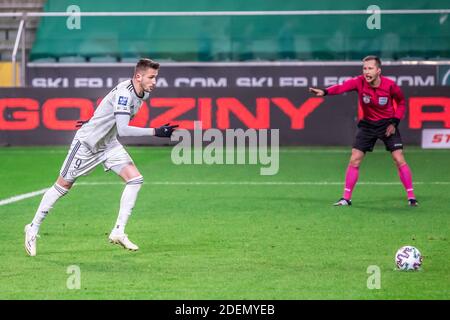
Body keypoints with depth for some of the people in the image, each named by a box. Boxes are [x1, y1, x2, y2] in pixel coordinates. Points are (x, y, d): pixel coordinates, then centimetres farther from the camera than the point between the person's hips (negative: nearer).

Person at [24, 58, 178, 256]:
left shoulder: (144, 93, -2)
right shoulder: (124, 93, -30)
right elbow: (123, 130, -38)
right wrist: (155, 132, -39)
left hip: (108, 144, 8)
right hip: (86, 142, -8)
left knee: (135, 179, -10)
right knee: (63, 186, 3)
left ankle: (118, 232, -7)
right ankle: (33, 229, 19)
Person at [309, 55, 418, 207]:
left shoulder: (390, 85, -18)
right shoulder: (359, 82, -17)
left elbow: (401, 103, 1)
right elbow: (342, 87, -37)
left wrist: (394, 122, -10)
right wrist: (325, 92, -56)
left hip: (387, 124, -2)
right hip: (367, 124, 2)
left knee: (399, 160, -9)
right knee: (354, 160, -3)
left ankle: (411, 197, 0)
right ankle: (346, 198, 6)